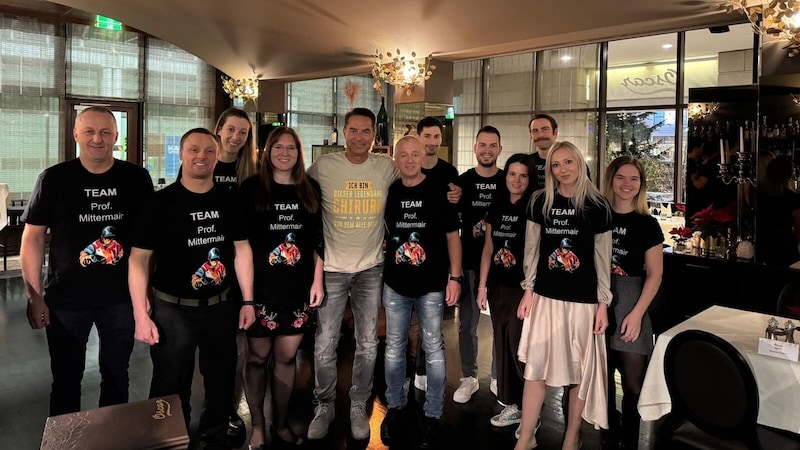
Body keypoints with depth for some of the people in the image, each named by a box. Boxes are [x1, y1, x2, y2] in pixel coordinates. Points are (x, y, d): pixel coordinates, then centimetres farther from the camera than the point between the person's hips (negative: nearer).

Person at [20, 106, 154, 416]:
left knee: (116, 376, 16)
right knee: (66, 379, 14)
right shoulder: (54, 179, -6)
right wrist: (34, 295, -6)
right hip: (65, 298, -1)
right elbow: (33, 237, -2)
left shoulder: (136, 178, -3)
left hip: (121, 297, 1)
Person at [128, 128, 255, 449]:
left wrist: (247, 300, 4)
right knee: (172, 388, 9)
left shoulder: (229, 200, 1)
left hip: (221, 306, 4)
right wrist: (141, 315, -14)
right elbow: (139, 259, -9)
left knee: (222, 381, 18)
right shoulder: (161, 202, -10)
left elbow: (242, 249, 7)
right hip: (172, 310, -3)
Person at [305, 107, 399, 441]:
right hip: (332, 268, -2)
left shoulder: (387, 168, 0)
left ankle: (358, 407, 27)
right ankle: (324, 406, 24)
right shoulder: (323, 166, -6)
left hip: (371, 268, 2)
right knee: (325, 345, 2)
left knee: (368, 345, 9)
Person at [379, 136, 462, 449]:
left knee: (433, 350, 4)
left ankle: (433, 416, 16)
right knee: (394, 347, 11)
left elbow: (452, 236, -3)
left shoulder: (440, 192, -4)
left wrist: (455, 277, -8)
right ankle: (395, 408, 28)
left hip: (432, 285, -3)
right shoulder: (388, 192, 4)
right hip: (395, 284, 3)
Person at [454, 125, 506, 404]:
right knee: (467, 323, 7)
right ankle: (469, 378, 23)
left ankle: (499, 378, 25)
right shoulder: (462, 181, 2)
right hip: (469, 263, 0)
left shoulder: (510, 182, 1)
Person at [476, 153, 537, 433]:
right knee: (502, 344, 10)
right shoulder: (497, 207, 8)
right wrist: (482, 286, 9)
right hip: (498, 287, 6)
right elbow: (488, 248, 11)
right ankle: (512, 405, 23)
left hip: (523, 288, -6)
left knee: (520, 347, -3)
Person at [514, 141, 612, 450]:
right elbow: (532, 249, 6)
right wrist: (528, 290, 4)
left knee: (580, 369, 9)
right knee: (535, 366, 6)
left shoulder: (597, 205, -4)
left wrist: (603, 303, -3)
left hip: (583, 299, -2)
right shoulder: (540, 202, 1)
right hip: (545, 296, 2)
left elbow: (603, 257, -2)